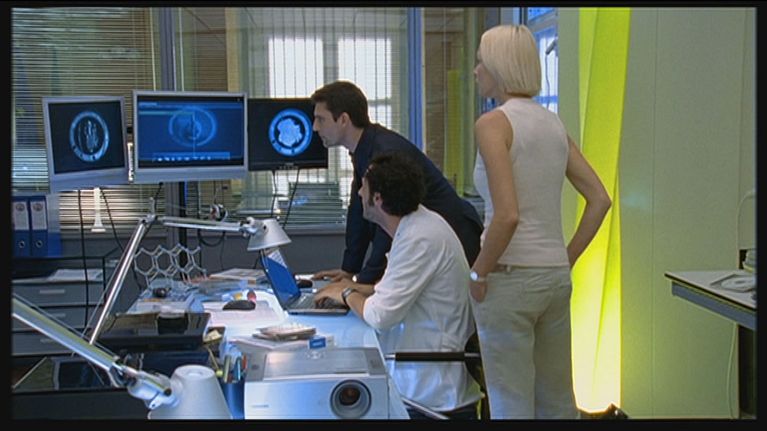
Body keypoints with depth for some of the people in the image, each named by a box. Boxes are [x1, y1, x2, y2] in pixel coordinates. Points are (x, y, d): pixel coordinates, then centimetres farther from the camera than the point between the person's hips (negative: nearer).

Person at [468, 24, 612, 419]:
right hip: (556, 276, 7)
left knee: (511, 405, 3)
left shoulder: (493, 123, -12)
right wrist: (567, 259, 13)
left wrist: (478, 272, -10)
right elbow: (600, 200, 10)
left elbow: (507, 214, -22)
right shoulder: (553, 123, 10)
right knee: (557, 401, 17)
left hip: (509, 277, -7)